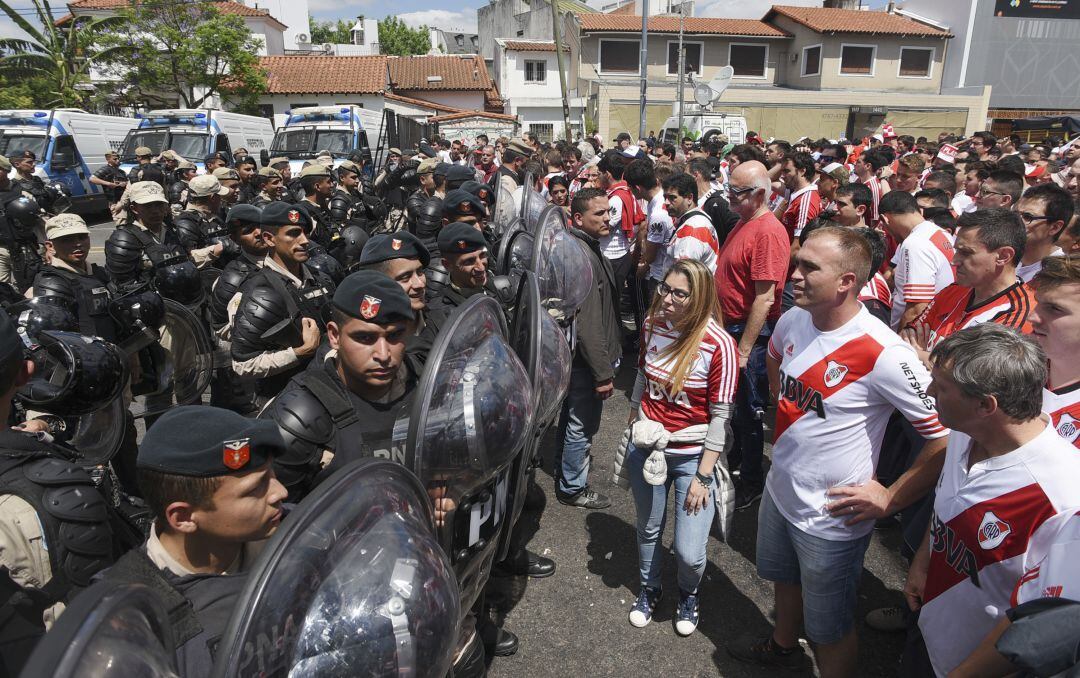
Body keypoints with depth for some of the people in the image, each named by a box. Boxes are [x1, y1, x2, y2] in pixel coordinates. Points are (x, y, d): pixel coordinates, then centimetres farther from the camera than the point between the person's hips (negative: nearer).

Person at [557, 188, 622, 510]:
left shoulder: (587, 248, 8)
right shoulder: (584, 257, -26)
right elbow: (588, 324, -28)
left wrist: (606, 361, 20)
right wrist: (603, 372, -24)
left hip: (574, 354, 10)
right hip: (587, 360, -10)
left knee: (572, 415, 24)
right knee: (582, 423, 6)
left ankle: (563, 469, 43)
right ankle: (572, 487, 23)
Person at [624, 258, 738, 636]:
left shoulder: (719, 344, -20)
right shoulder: (652, 325, -5)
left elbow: (721, 416, -15)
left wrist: (703, 476, -13)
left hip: (693, 456, -4)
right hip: (647, 447, 4)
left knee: (689, 553, -3)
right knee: (648, 531, 20)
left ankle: (689, 594, 32)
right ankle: (649, 589, 49)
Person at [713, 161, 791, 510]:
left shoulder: (767, 232, -22)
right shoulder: (744, 223, 8)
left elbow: (765, 299, -25)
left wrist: (744, 350, -23)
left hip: (750, 335, -9)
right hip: (730, 327, 9)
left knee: (749, 411, 6)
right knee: (733, 403, 23)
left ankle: (750, 481, 22)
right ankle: (735, 455, 43)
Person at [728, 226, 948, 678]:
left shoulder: (883, 355, -30)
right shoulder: (792, 321, -8)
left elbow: (947, 436, -25)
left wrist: (890, 498, -19)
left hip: (831, 518, -7)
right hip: (779, 490, 7)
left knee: (829, 631, 14)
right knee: (783, 579, 32)